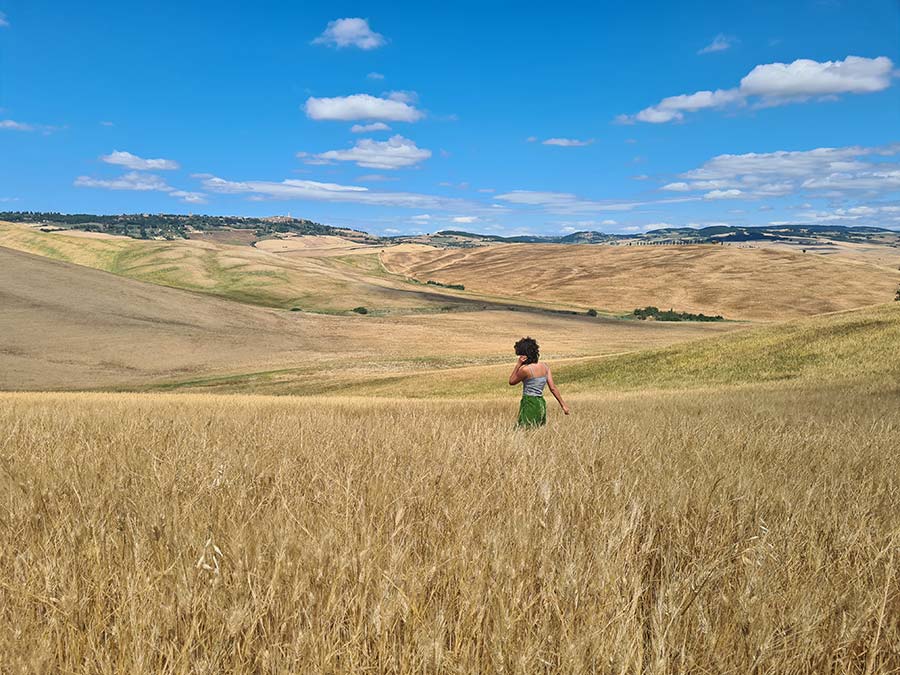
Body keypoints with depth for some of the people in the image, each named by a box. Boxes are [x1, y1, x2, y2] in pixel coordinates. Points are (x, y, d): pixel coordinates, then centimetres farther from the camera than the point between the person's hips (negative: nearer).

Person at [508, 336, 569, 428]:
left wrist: (518, 364, -5)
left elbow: (511, 382, 2)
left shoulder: (525, 369, -15)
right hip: (541, 404, 8)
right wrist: (563, 404, 7)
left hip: (529, 405, -8)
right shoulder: (545, 366, 5)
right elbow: (553, 388, 3)